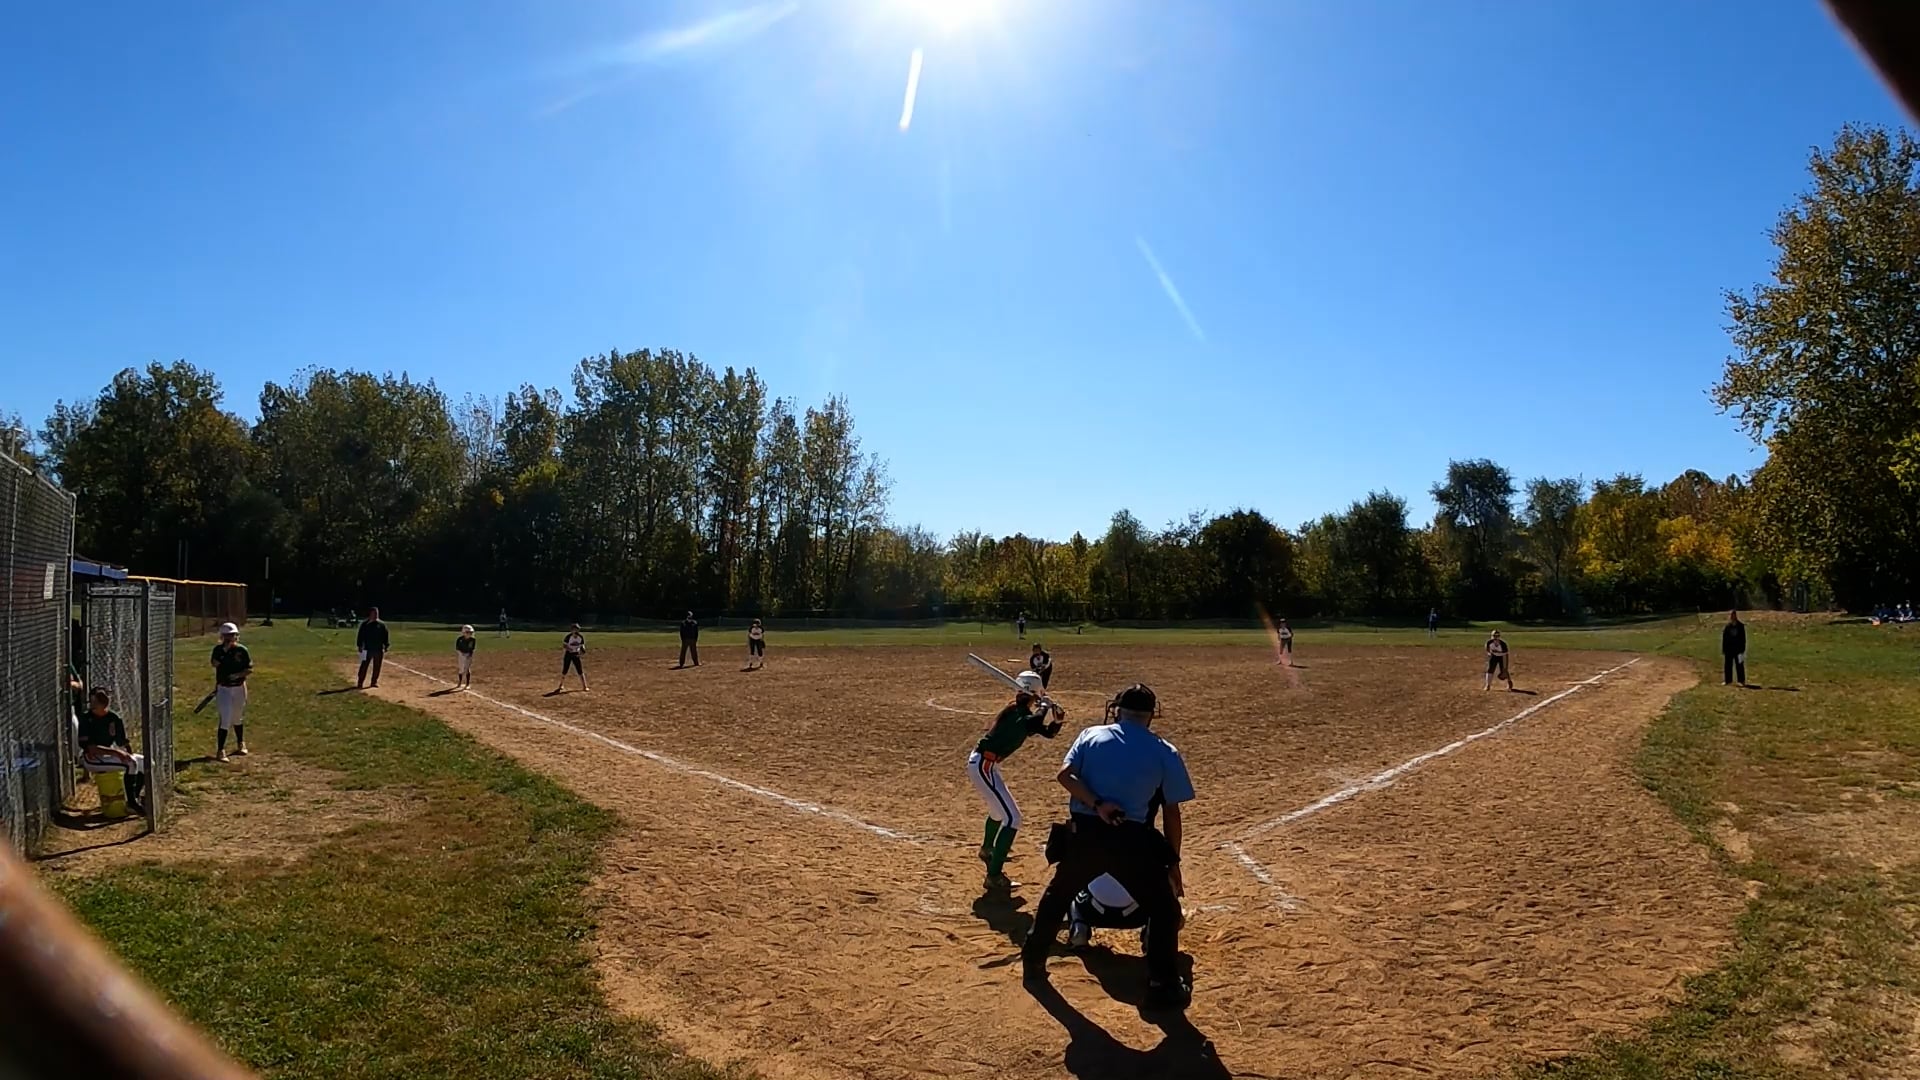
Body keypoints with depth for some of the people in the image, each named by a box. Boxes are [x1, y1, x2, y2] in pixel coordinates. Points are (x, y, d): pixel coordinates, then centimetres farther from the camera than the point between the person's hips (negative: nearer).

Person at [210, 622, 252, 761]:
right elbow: (215, 664, -19)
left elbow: (250, 669, -5)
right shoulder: (218, 649, -3)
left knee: (238, 718, 17)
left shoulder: (242, 650, -5)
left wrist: (238, 675, -21)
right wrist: (224, 651, -25)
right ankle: (220, 751, -7)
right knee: (225, 719, -11)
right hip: (223, 688, -1)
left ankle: (240, 744, 37)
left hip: (239, 688, 1)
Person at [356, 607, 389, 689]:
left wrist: (386, 646, 3)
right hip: (367, 649, -2)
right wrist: (360, 646, -5)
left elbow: (386, 636, 8)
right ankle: (360, 683, 1)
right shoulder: (364, 624, 0)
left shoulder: (382, 625, 6)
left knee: (377, 667, 7)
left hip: (379, 649, 2)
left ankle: (374, 681, 18)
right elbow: (360, 636, 0)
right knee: (364, 666, -3)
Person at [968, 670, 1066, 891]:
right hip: (983, 766, -11)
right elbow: (1033, 726, -40)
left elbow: (1048, 732, 14)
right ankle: (994, 876, -13)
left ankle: (988, 849, 59)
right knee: (1011, 817, -12)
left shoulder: (1019, 712, 12)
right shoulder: (1017, 712, -17)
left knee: (1000, 807, 34)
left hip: (983, 764, 11)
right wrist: (1045, 706, -23)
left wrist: (1058, 721, -6)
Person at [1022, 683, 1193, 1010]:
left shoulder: (1092, 735, 7)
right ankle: (1163, 986, 13)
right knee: (1164, 908, 15)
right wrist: (1172, 861, 11)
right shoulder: (1165, 752, 3)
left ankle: (1033, 961, 36)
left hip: (1084, 833, 3)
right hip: (1131, 839, -2)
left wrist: (1097, 805, -14)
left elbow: (1065, 775, -8)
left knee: (1058, 894, 25)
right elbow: (1172, 812, 4)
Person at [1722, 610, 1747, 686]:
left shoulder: (1740, 626, -1)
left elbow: (1743, 639, 1)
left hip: (1738, 649, -1)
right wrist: (1723, 650, 1)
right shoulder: (1726, 627, 2)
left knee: (1739, 665, 2)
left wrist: (1742, 649, -4)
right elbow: (1724, 639, 4)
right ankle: (1727, 680, 13)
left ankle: (1742, 681, 9)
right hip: (1729, 649, 1)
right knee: (1728, 665, 6)